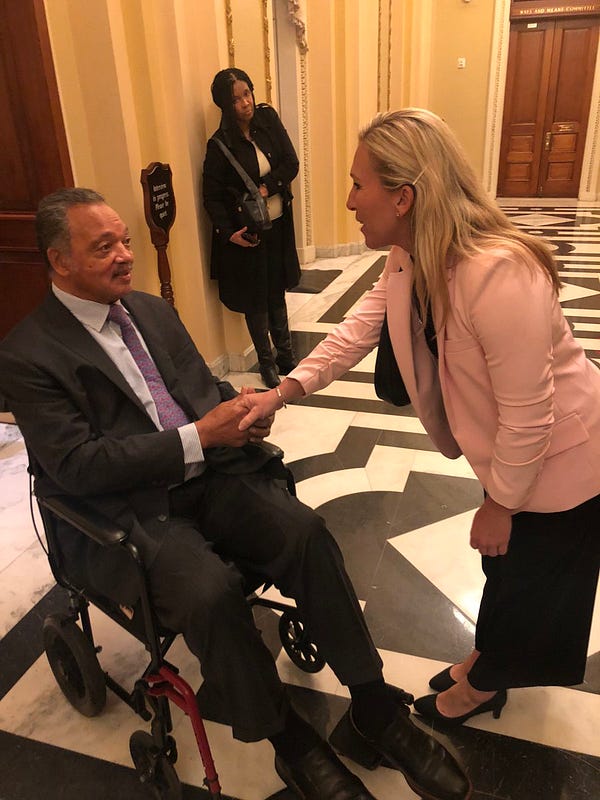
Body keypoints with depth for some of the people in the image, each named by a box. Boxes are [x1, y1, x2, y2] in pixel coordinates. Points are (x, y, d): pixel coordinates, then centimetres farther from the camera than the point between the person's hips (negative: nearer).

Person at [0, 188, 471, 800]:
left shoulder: (152, 310, 13)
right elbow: (76, 466, -14)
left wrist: (239, 410, -5)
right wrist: (197, 438, -19)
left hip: (209, 475, 5)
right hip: (127, 512, -4)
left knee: (305, 531, -20)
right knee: (211, 591, -30)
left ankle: (374, 705, -5)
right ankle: (289, 741, -4)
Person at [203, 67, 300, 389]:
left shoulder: (268, 119, -2)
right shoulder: (220, 144, -13)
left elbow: (291, 164, -3)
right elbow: (212, 196, -10)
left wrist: (266, 187, -17)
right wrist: (228, 232, -21)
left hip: (278, 225, 4)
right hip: (246, 232, -4)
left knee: (277, 291, 17)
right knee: (256, 298, 7)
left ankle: (285, 355, 32)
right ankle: (266, 362, 25)